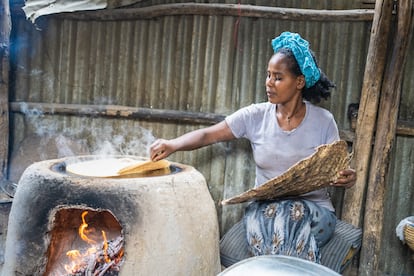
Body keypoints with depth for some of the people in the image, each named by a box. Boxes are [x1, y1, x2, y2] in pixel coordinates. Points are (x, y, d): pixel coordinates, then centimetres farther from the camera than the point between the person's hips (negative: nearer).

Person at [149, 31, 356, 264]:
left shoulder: (323, 121, 0)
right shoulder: (255, 116, 1)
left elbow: (336, 171, 5)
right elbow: (207, 135, -4)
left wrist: (347, 179, -19)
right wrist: (174, 144, -22)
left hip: (314, 209, 0)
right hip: (264, 207, 1)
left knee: (295, 215, -34)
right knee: (271, 216, -34)